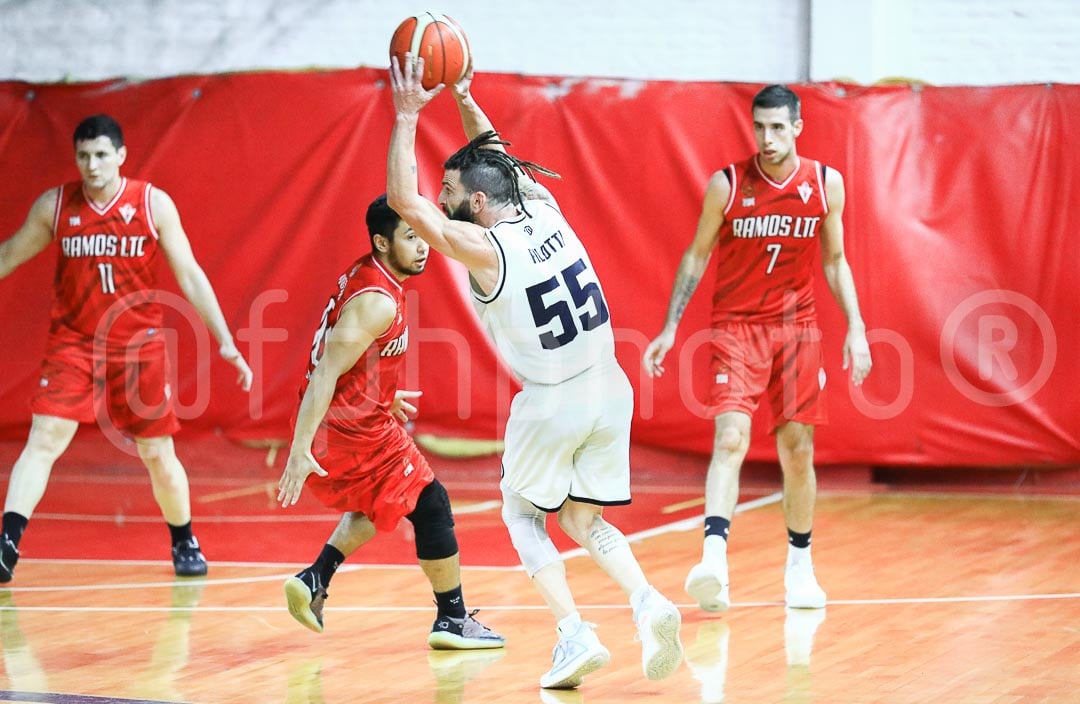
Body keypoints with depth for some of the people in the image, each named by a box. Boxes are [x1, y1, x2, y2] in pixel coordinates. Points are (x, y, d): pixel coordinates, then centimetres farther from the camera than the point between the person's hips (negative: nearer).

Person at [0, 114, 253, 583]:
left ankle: (185, 543, 30)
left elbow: (189, 275, -3)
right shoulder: (54, 206, -2)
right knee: (43, 440, -16)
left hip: (139, 347, 0)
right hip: (72, 345, 0)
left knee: (158, 455, 8)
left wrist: (226, 342, -7)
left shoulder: (154, 204, -6)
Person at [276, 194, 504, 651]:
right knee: (430, 505, 4)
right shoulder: (378, 301, -22)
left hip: (344, 422, 10)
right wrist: (300, 450, -30)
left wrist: (384, 396, 36)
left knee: (380, 504, 29)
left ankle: (315, 579, 18)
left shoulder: (365, 275, 7)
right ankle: (453, 620, 14)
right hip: (354, 430, -10)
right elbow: (325, 373, -27)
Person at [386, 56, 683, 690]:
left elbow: (404, 199, -14)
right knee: (584, 519, 19)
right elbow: (502, 158, 23)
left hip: (552, 403, -6)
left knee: (524, 514, 17)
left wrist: (408, 116, -11)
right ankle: (647, 603, -7)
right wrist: (465, 101, 19)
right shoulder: (544, 208, 3)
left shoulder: (484, 248, -16)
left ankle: (575, 634, 1)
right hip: (610, 390, 6)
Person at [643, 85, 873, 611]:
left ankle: (800, 567, 21)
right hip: (736, 326, -2)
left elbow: (834, 261, 9)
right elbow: (697, 255, 1)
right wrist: (670, 328, -2)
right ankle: (713, 559, -30)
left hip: (796, 326, 3)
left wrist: (855, 328, 1)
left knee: (798, 448, 6)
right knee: (730, 438, -19)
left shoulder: (826, 184, -2)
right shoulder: (727, 185, -9)